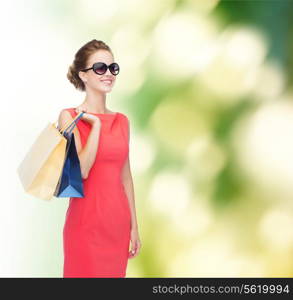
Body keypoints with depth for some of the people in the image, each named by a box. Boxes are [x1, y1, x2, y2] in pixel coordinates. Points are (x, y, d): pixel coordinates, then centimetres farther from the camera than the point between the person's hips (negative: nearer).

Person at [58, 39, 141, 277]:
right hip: (87, 222, -5)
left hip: (118, 222, 5)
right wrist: (96, 124, -13)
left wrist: (134, 226, 11)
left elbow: (125, 176, 12)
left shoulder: (122, 121, 9)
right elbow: (81, 170, -18)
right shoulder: (70, 116, -5)